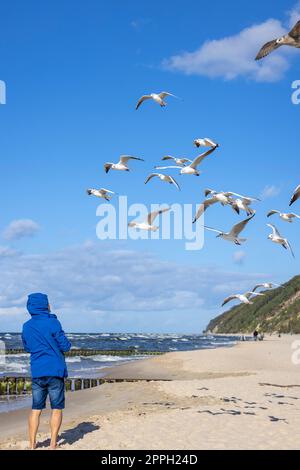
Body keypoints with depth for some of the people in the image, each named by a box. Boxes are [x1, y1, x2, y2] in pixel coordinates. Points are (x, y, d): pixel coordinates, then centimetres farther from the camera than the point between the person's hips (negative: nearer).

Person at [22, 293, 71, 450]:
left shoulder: (26, 326, 6)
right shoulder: (52, 322, -10)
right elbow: (65, 346, -9)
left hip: (36, 372, 5)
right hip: (55, 371, -4)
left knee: (35, 409, 10)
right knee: (56, 409, 4)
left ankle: (32, 444, 9)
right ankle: (53, 445, 4)